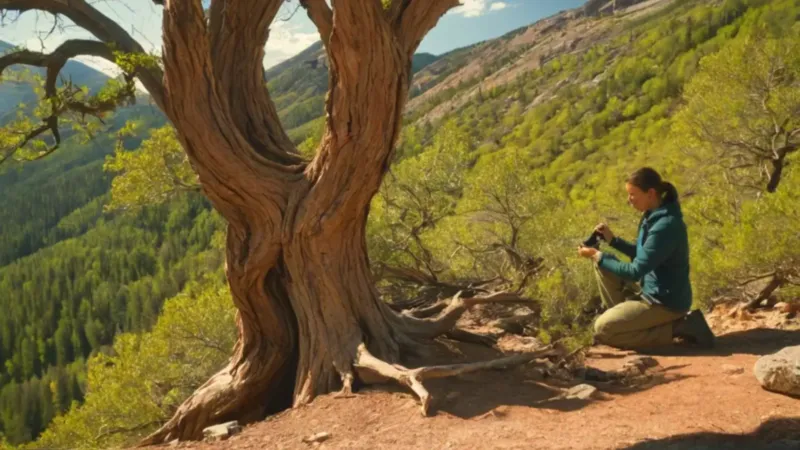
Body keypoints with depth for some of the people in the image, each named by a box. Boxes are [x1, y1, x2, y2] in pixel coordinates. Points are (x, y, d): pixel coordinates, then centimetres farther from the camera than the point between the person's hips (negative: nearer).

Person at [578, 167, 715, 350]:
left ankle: (676, 328, -4)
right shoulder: (654, 215, 2)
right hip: (650, 290, 9)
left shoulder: (665, 226, -27)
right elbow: (643, 255, 15)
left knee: (602, 329, -10)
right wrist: (612, 239, 2)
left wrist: (598, 256, -16)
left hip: (666, 301, -9)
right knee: (603, 266, 8)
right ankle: (625, 319, 12)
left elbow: (636, 271, -24)